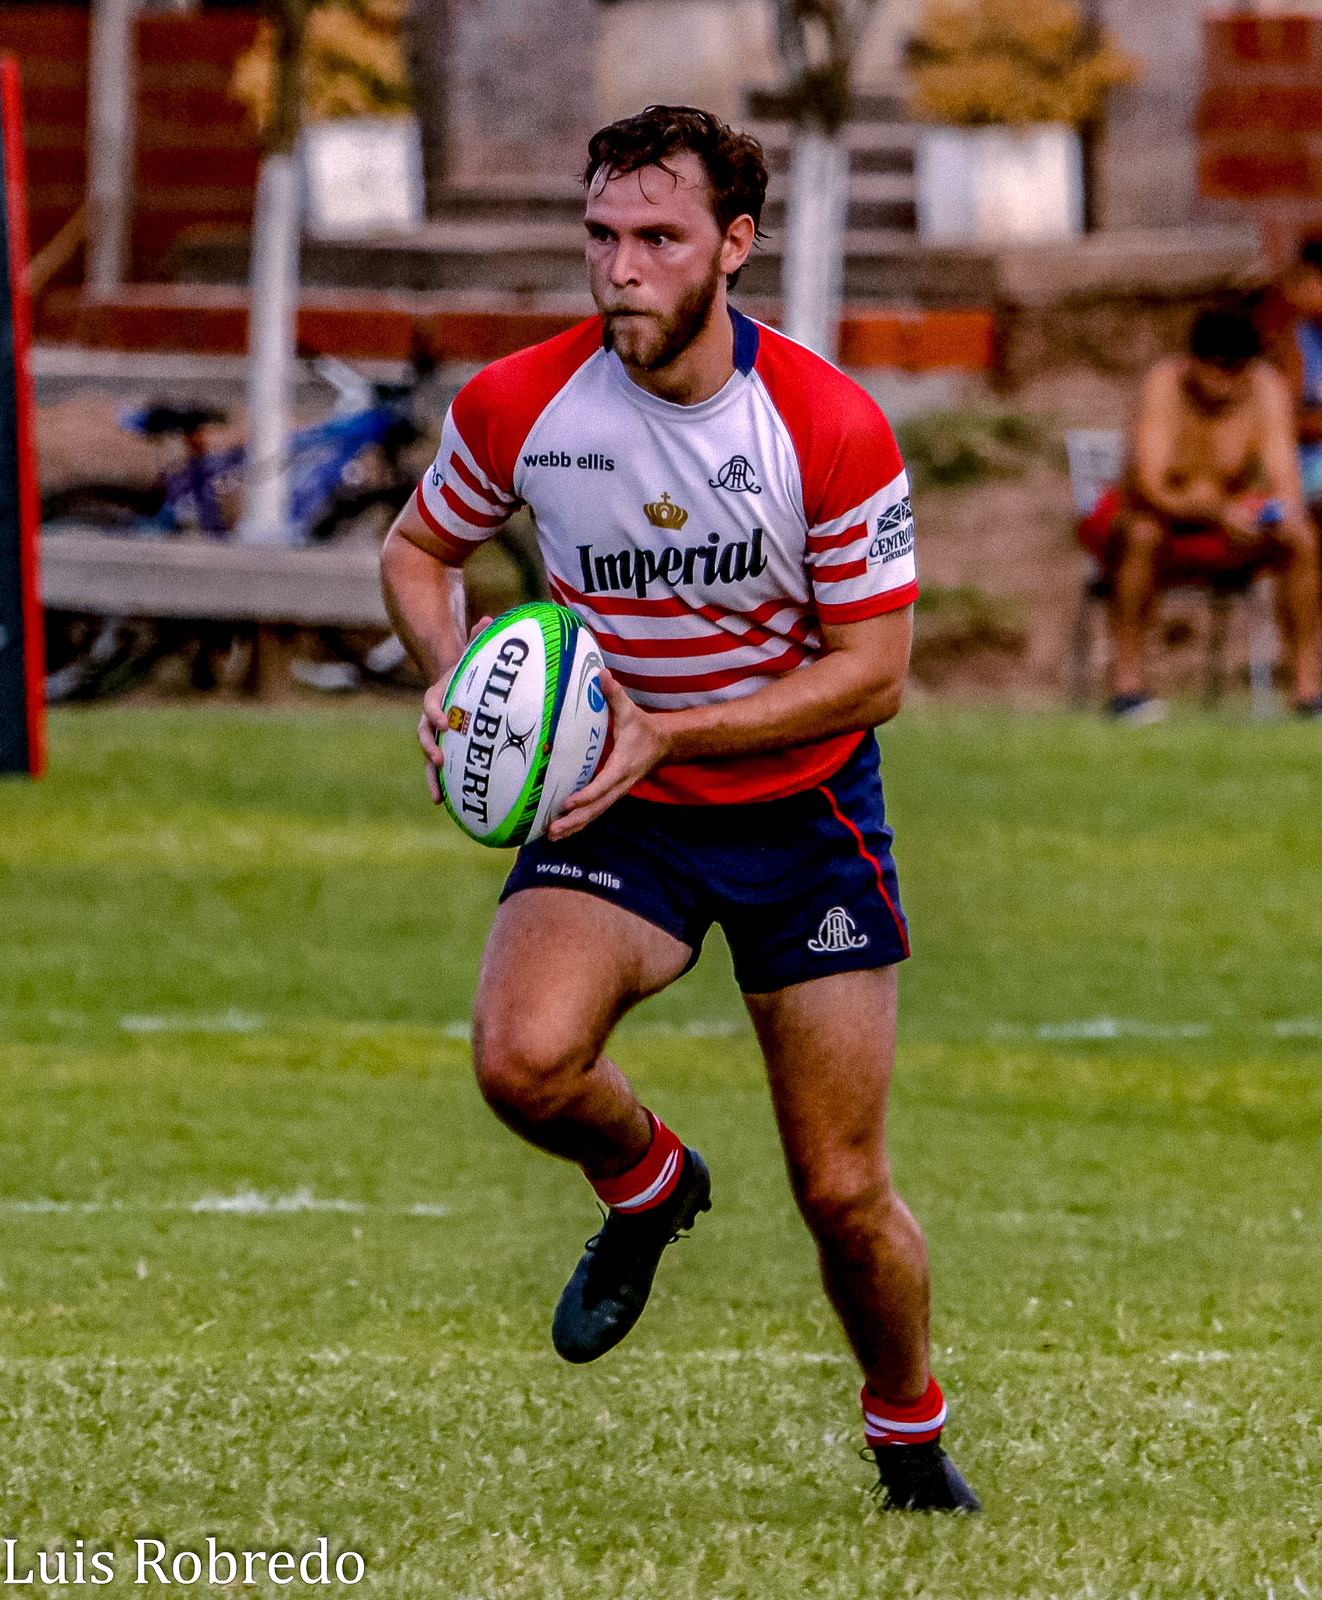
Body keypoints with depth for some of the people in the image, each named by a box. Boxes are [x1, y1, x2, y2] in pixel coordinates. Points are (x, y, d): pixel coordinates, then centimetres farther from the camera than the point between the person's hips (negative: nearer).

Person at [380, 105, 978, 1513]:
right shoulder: (518, 405, -12)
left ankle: (909, 1432, 29)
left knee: (843, 1195, -1)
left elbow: (871, 671, -14)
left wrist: (668, 732, -24)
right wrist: (453, 674, -14)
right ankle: (644, 1184, 7)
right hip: (613, 808, 1)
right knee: (523, 1059, -29)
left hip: (801, 810, -1)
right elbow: (418, 549, 7)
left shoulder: (831, 428, -19)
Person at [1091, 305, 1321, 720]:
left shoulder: (1266, 387, -14)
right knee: (1142, 534, -38)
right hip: (1160, 517, -3)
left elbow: (1283, 474, -17)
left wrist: (1286, 510, -42)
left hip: (1227, 532, 3)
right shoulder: (1165, 383, -24)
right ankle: (1126, 683, -36)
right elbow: (1150, 487, -32)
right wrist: (1219, 513, -48)